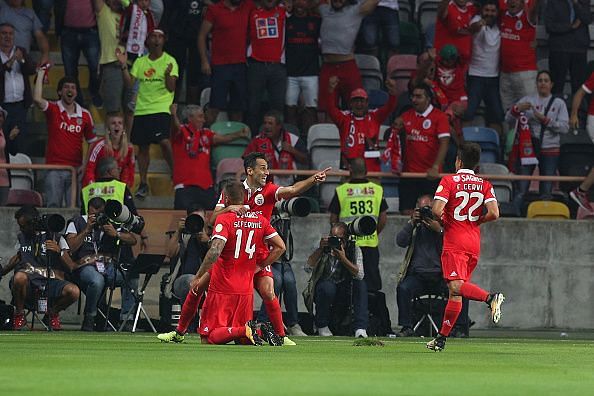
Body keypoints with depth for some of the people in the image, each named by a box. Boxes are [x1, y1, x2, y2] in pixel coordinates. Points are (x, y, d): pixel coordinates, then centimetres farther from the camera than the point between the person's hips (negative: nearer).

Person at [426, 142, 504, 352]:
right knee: (455, 292, 10)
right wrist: (475, 220, 12)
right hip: (475, 243, 5)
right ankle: (442, 337, 13)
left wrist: (443, 220, 7)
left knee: (456, 286, -19)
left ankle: (491, 297, -43)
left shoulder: (448, 181, -4)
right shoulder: (484, 185, 6)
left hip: (454, 242, -5)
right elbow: (493, 213, -6)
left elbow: (437, 210, -15)